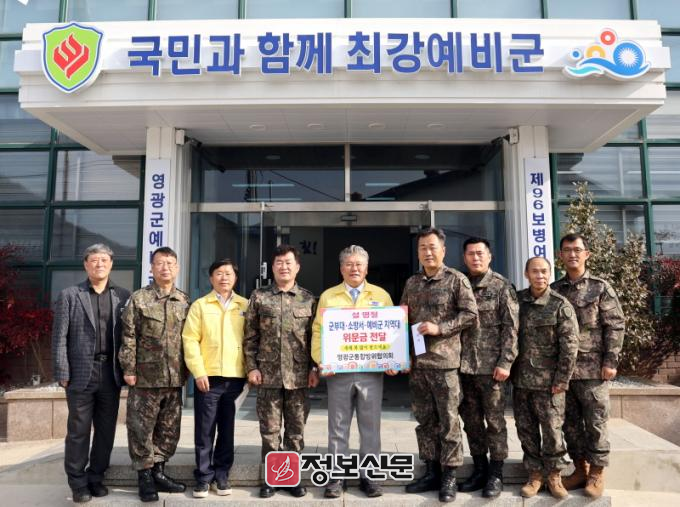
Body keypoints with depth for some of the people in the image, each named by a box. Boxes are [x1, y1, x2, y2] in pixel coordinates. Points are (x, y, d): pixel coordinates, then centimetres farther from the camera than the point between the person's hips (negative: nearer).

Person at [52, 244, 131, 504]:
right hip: (81, 373, -2)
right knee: (78, 431, 6)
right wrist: (62, 373, -6)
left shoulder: (123, 296, 7)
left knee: (106, 430, 10)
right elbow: (59, 337, 0)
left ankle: (96, 478, 25)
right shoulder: (69, 295, 3)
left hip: (111, 373, 2)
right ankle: (78, 483, 19)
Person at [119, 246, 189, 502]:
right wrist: (128, 369, -9)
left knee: (169, 429, 12)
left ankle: (158, 472, 27)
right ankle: (145, 476, 18)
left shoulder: (185, 301, 7)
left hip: (175, 378, 4)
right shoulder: (138, 299, -3)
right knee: (141, 429, 4)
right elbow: (128, 337, -5)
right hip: (146, 377, -3)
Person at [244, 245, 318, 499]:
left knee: (296, 429, 9)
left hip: (299, 375, 1)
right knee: (270, 430, 7)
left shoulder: (309, 299, 5)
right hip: (268, 374, -1)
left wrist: (315, 368, 0)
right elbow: (250, 336, 3)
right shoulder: (259, 296, 3)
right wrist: (251, 367, -3)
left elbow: (315, 337, 6)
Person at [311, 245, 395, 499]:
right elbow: (318, 332, 3)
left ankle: (368, 476, 19)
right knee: (338, 427, 6)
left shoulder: (381, 295, 8)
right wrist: (321, 361, -10)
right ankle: (336, 476, 17)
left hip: (372, 371, 1)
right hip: (338, 371, 0)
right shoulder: (328, 296, 7)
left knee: (370, 427, 7)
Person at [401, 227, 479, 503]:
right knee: (425, 419, 12)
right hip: (416, 360, 5)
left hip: (444, 360, -5)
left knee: (448, 420, 2)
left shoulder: (457, 279, -3)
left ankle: (449, 476, 14)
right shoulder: (411, 283, 11)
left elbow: (470, 315, -8)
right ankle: (431, 471, 24)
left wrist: (439, 328, -16)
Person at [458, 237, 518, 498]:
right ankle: (479, 470, 25)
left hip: (491, 366, -4)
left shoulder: (502, 286, -2)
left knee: (495, 421, 5)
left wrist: (505, 362, -12)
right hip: (463, 365, 4)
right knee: (471, 421, 12)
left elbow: (511, 327, -6)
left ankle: (496, 474, 17)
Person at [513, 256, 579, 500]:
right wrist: (508, 369, 5)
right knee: (526, 430, 10)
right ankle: (534, 475, 23)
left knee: (552, 429, 4)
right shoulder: (516, 300, 4)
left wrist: (562, 379, -11)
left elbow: (570, 345, -8)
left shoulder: (560, 305, -6)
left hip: (548, 381, -3)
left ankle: (554, 475, 22)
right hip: (520, 379, 3)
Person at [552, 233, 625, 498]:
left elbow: (615, 326, -2)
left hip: (592, 368, -3)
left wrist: (610, 361, -9)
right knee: (570, 423, 10)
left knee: (595, 423, 3)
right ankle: (580, 469, 24)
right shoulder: (554, 290, 9)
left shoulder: (601, 287, 1)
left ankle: (597, 473, 16)